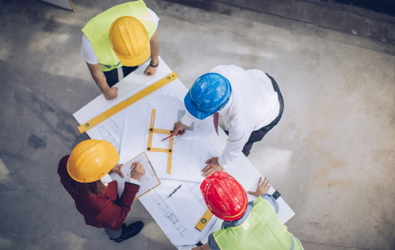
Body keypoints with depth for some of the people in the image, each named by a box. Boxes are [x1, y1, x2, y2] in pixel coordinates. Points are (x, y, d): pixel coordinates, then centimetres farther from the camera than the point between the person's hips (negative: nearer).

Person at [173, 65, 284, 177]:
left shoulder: (240, 122, -48)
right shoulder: (216, 74, -38)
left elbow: (234, 147, -24)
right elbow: (198, 100, -16)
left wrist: (222, 163, -3)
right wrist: (185, 121, -3)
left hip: (269, 112, -4)